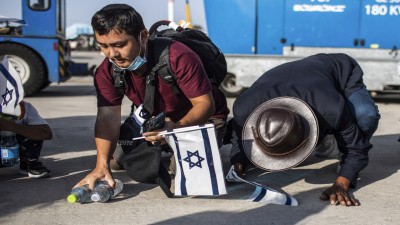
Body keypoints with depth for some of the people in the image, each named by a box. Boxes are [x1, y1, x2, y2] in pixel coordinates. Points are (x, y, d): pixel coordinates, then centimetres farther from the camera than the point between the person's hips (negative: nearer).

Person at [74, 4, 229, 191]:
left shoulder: (179, 58, -36)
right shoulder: (107, 71, -18)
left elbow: (205, 104, -32)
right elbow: (108, 117, -25)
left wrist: (177, 128, -52)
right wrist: (102, 166, -39)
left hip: (202, 117, -5)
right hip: (154, 119, 5)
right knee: (139, 169, -8)